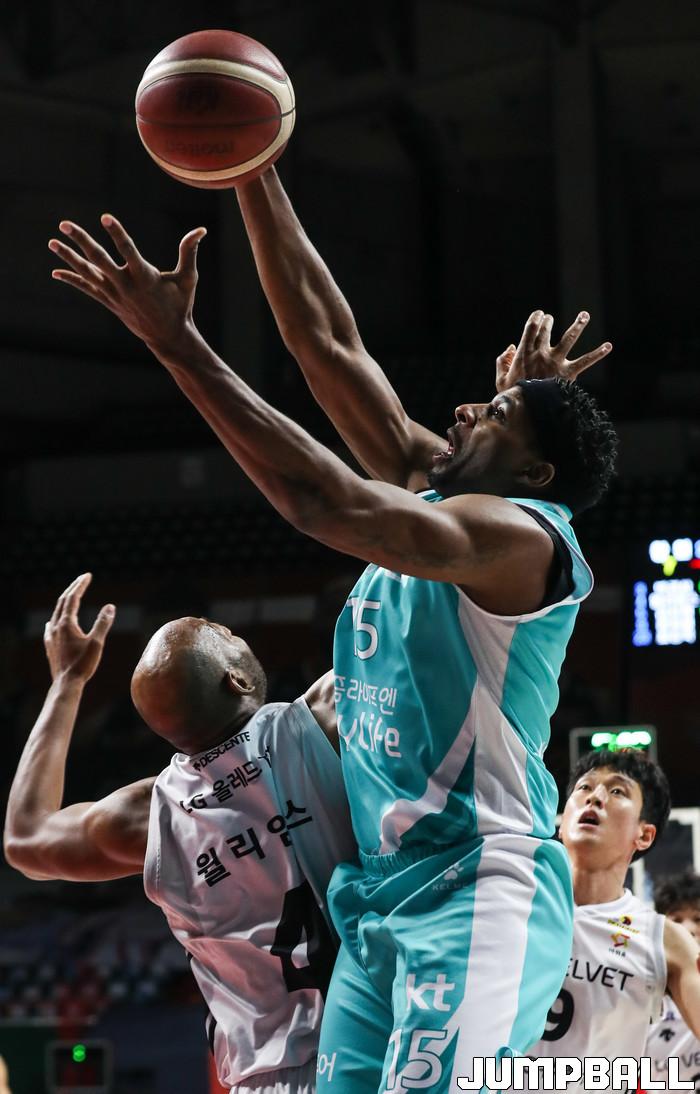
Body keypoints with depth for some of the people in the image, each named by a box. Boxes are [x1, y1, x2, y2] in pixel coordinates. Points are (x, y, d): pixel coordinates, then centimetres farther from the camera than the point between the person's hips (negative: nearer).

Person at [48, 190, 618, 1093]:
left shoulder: (522, 535, -10)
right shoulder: (431, 497, 16)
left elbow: (326, 503, -25)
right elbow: (331, 347, 16)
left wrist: (178, 343, -25)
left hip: (476, 895, -9)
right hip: (380, 894, 9)